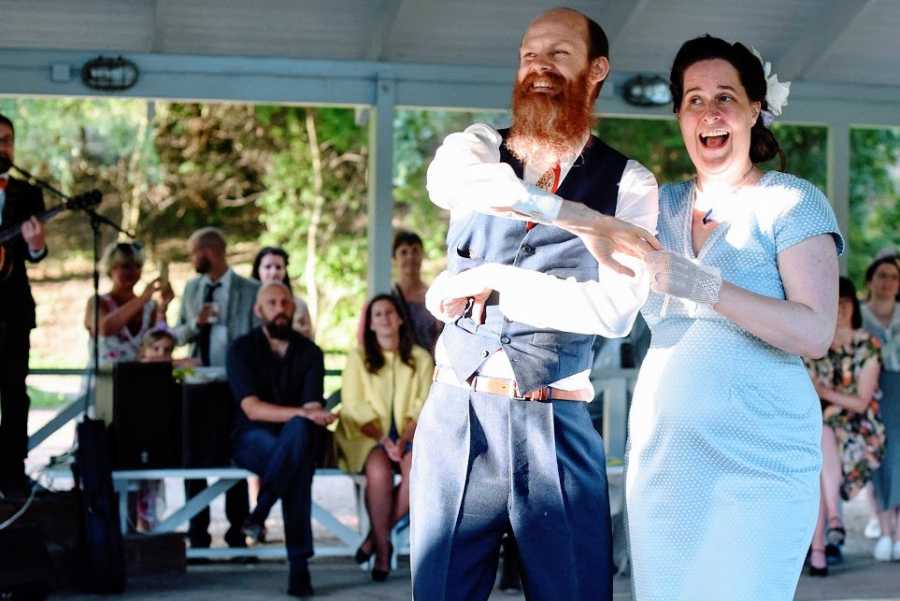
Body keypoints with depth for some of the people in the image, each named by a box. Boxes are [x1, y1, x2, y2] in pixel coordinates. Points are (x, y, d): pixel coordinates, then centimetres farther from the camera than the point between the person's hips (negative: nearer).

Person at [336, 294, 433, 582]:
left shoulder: (421, 359, 11)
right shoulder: (358, 358, 6)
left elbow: (423, 408, 4)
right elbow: (354, 408, -2)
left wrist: (404, 439, -14)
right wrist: (383, 440, -16)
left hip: (408, 436, 2)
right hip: (367, 438, -2)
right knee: (379, 472, -35)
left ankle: (377, 535, -16)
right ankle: (382, 548, -21)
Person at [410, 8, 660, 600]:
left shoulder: (630, 184, 2)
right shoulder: (474, 147, 7)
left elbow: (615, 312, -10)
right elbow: (448, 180, -20)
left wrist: (495, 286, -11)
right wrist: (581, 220, -28)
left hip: (556, 427, -1)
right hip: (457, 417, 2)